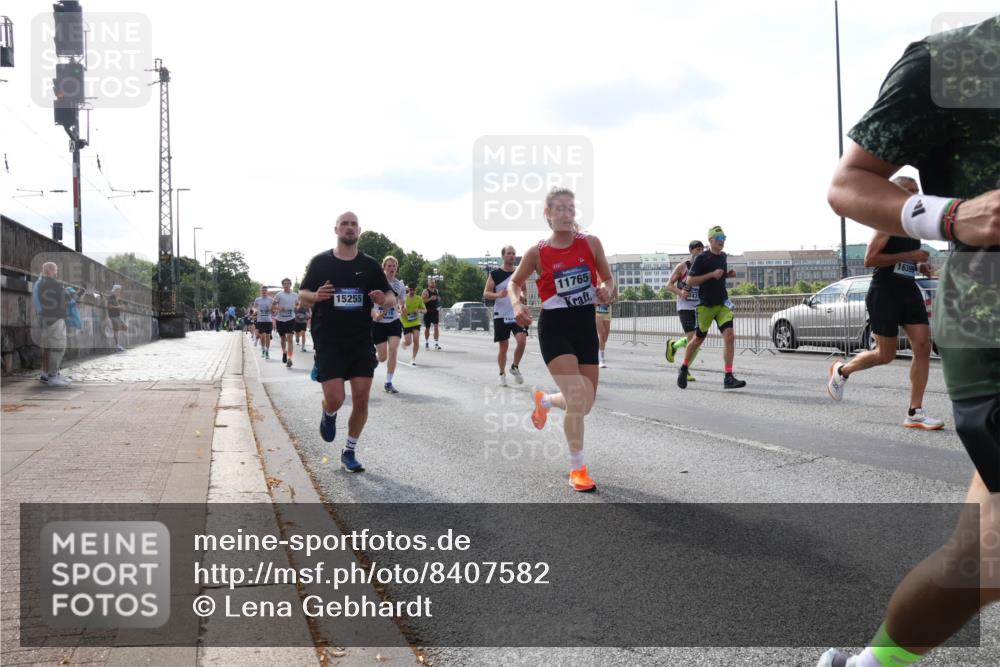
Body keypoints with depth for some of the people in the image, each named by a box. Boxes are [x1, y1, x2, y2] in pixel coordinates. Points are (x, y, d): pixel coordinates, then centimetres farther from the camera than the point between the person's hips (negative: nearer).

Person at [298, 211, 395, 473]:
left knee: (361, 399, -1)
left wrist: (385, 300, -15)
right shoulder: (320, 262, 1)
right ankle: (329, 415, 28)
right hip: (329, 343, -2)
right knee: (335, 399, -11)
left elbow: (391, 298, 9)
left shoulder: (369, 264, 5)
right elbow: (302, 294, 7)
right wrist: (316, 296, -16)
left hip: (361, 342, 2)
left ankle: (350, 452, 18)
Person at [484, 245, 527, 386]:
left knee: (522, 341, -16)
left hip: (517, 314, 2)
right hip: (501, 316, -2)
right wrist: (498, 295, -24)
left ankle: (515, 367, 7)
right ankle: (502, 374, 20)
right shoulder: (495, 274, -2)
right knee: (503, 347, 3)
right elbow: (485, 293, -5)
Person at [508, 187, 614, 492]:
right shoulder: (537, 252, -5)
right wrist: (517, 304, -12)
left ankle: (543, 400, 43)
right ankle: (577, 468, 2)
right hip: (555, 327, -4)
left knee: (586, 405, 9)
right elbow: (514, 283, 9)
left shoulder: (591, 243, 0)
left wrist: (606, 290, -12)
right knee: (577, 399, -17)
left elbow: (608, 278, 11)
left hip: (586, 325, 4)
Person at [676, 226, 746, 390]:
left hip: (722, 303, 5)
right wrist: (712, 274, -21)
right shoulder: (701, 258, -11)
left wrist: (728, 274, 6)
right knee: (699, 339, 8)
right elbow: (690, 281, -15)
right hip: (705, 305, -5)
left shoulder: (723, 256, 10)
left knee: (729, 336, -12)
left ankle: (728, 378, -12)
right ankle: (684, 369, 32)